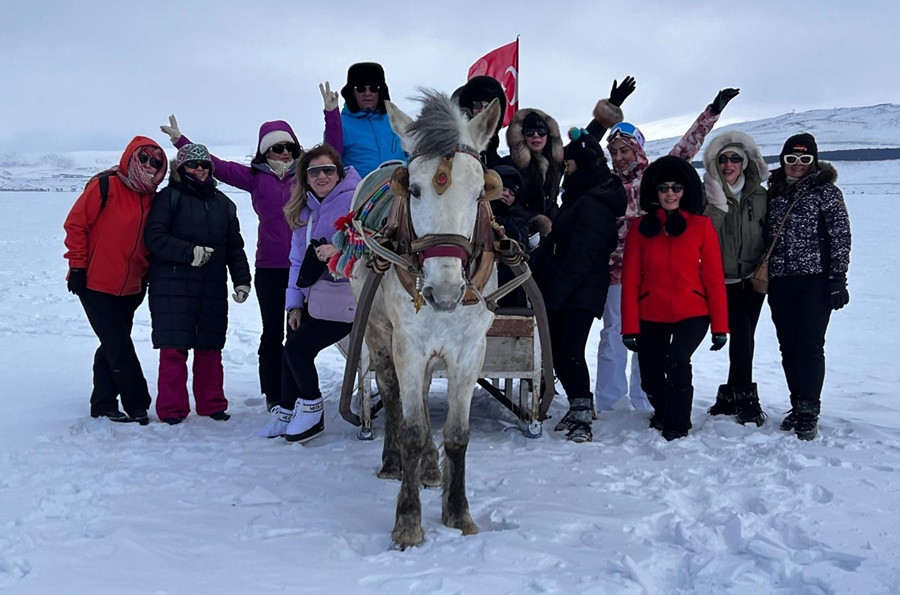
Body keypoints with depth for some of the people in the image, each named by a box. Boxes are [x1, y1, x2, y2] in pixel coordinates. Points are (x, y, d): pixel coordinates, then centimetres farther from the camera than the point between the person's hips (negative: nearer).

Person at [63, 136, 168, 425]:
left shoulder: (150, 198, 7)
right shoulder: (104, 187, -12)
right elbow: (75, 225, -10)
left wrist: (145, 277, 13)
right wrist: (77, 267, -11)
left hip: (129, 289, 6)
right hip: (96, 285, -6)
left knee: (113, 348, 12)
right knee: (119, 348, -6)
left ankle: (103, 404, 22)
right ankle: (137, 404, 3)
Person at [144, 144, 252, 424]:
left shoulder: (223, 203, 18)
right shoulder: (168, 198, 2)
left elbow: (235, 247, 20)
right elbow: (154, 238, -8)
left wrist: (242, 281, 11)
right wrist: (190, 252, -17)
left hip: (213, 288, 4)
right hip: (173, 287, -4)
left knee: (210, 348, 7)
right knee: (174, 348, -6)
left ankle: (212, 404, 17)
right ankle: (172, 408, 2)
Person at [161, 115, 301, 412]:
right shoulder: (255, 176, 6)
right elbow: (218, 166, 8)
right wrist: (180, 141, 7)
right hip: (270, 268, 0)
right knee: (272, 332, 7)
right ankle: (273, 396, 14)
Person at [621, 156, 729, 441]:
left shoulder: (702, 226, -1)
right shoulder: (640, 229, 1)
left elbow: (714, 278, -2)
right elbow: (630, 281, 0)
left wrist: (720, 326, -5)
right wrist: (630, 327, -5)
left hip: (692, 314, -2)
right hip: (651, 317, 2)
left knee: (677, 360, -26)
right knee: (650, 379, 6)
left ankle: (676, 426, -6)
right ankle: (663, 414, 41)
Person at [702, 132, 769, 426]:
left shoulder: (759, 194, 6)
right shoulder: (706, 193, -3)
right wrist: (717, 202, -23)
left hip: (753, 279, 4)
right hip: (723, 279, -4)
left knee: (743, 336, 6)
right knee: (742, 332, -18)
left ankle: (730, 397, 20)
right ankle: (745, 399, -12)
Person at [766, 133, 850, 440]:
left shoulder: (826, 191, -1)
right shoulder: (774, 193, 12)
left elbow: (841, 237, -5)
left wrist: (838, 279, -11)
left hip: (815, 280, -5)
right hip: (780, 281, 5)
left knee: (810, 346, -6)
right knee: (789, 347, 7)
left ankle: (809, 413, 1)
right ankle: (798, 406, 18)